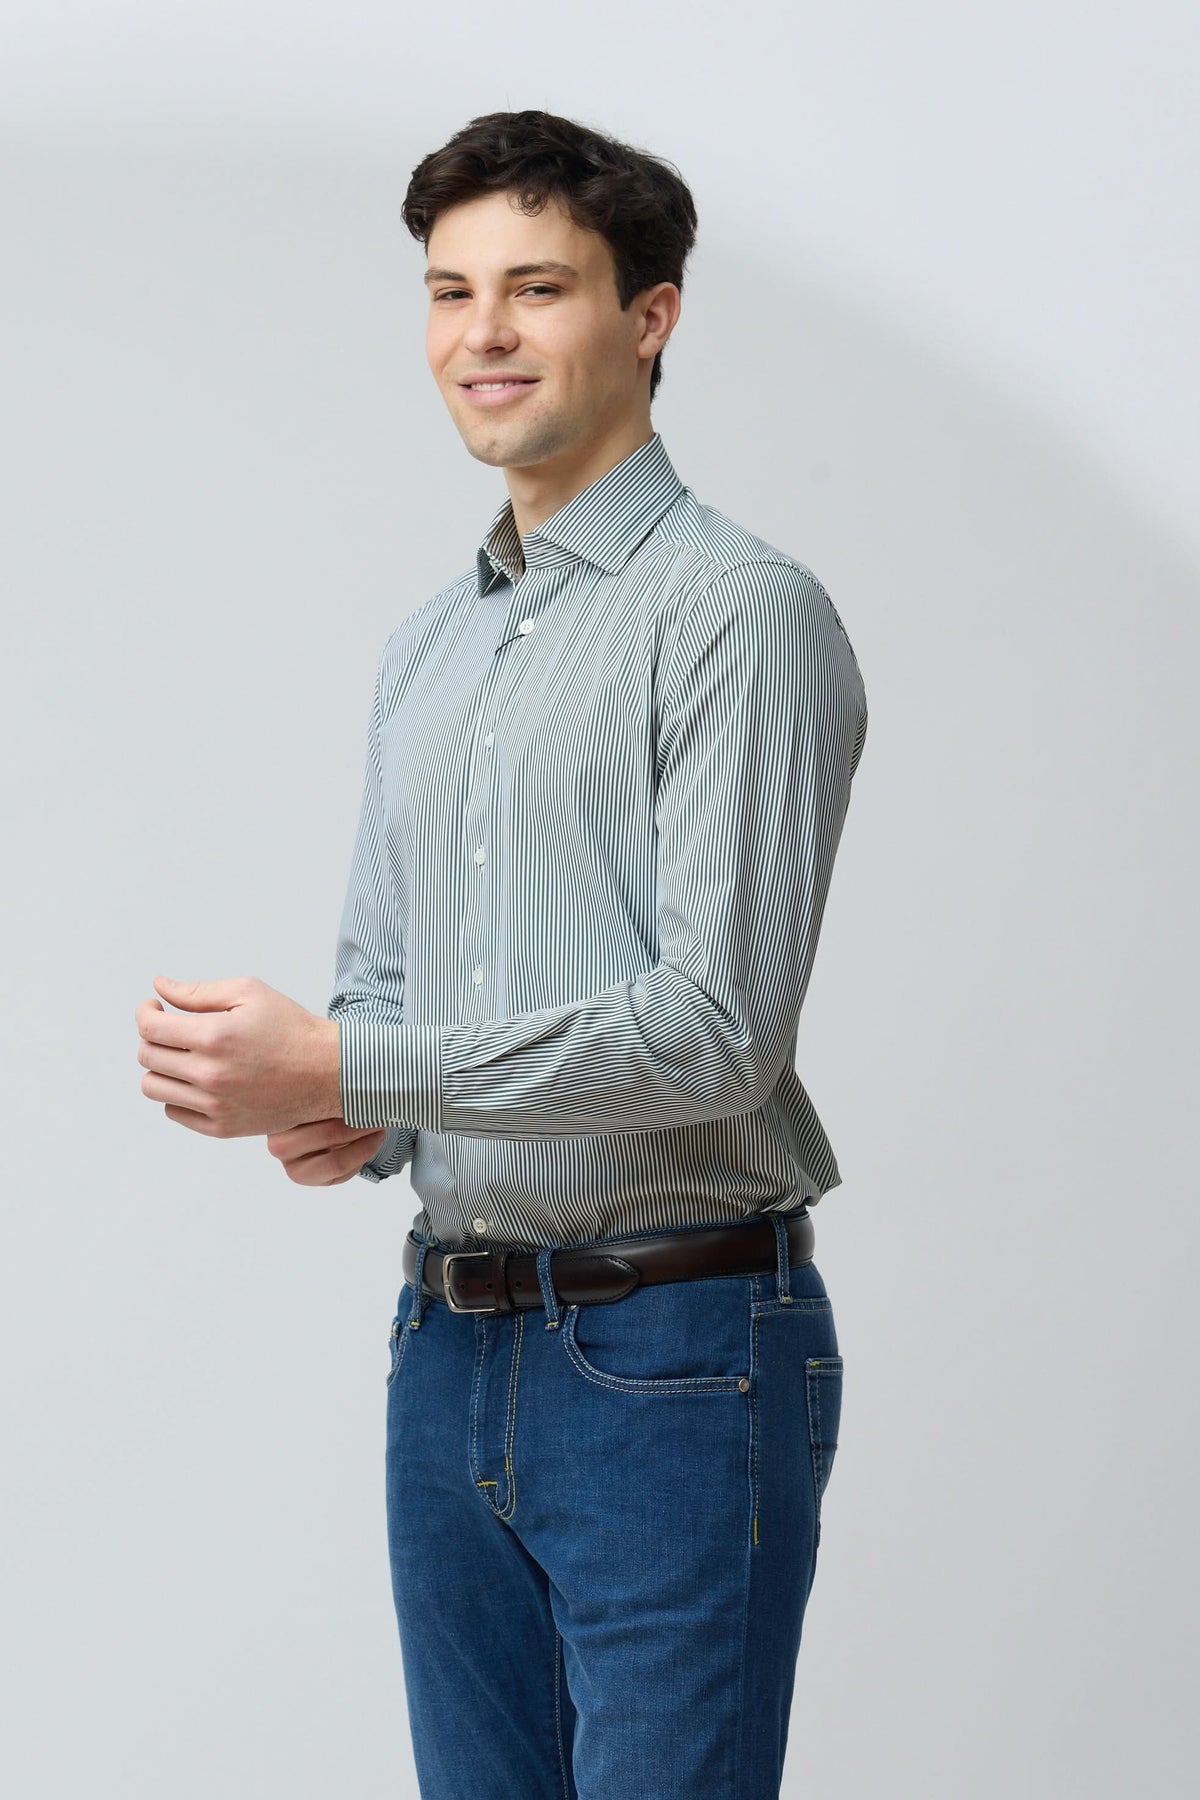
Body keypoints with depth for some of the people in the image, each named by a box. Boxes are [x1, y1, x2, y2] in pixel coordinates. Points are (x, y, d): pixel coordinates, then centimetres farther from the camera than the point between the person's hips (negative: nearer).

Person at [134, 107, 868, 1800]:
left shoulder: (741, 614, -10)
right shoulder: (427, 648, 16)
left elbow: (715, 1023, -18)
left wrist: (344, 1066, -19)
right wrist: (335, 1122, -2)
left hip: (673, 1354, -7)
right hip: (451, 1342, 8)